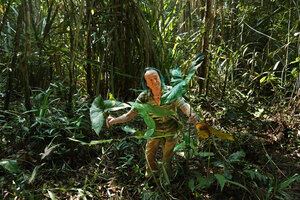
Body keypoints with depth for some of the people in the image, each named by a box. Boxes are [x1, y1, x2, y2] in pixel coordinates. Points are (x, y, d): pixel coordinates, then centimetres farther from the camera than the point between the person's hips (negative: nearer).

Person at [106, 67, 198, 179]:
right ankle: (151, 170, 48)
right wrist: (115, 120, -36)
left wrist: (191, 114, -58)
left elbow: (183, 105, -34)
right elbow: (130, 115, -18)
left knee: (167, 157, 14)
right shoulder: (144, 96, -19)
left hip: (171, 130, -1)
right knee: (149, 155, 14)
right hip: (154, 130, 2)